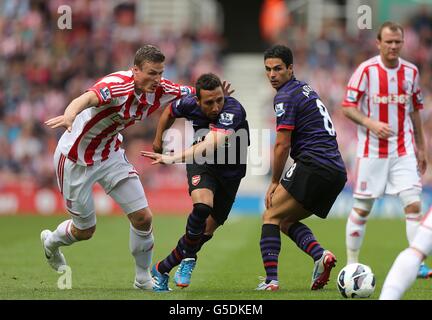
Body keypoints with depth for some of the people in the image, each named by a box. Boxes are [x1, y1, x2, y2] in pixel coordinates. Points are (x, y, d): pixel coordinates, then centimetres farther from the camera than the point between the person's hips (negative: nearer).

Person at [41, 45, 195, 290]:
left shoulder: (161, 91, -12)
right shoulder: (117, 85, -33)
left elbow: (195, 93, 4)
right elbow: (88, 98, -53)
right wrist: (70, 114, -76)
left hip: (111, 154, 6)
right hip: (76, 158, -6)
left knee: (143, 217, -4)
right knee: (85, 230, 9)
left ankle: (143, 278, 17)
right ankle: (51, 241, 44)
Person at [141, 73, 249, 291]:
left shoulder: (233, 111, -33)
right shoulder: (189, 104, -19)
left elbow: (211, 144, -48)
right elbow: (170, 112, 8)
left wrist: (174, 158, -58)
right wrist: (158, 140, 20)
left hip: (230, 172, -1)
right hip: (202, 165, 1)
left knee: (207, 229, 4)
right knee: (202, 205, -30)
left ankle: (163, 269, 23)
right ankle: (188, 257, -9)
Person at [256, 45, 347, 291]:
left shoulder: (286, 97, -6)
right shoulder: (305, 89, 22)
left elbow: (283, 144, -9)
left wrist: (275, 183, 1)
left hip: (314, 166, -9)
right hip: (338, 171, 9)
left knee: (271, 217, -1)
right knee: (287, 221, 17)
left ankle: (271, 280, -15)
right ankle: (321, 255, -7)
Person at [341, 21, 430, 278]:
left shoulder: (411, 71, 5)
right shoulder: (366, 70, -8)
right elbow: (348, 108, -7)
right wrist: (372, 124, -23)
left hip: (403, 150, 3)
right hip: (372, 150, -3)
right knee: (362, 208, 3)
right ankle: (351, 264, 16)